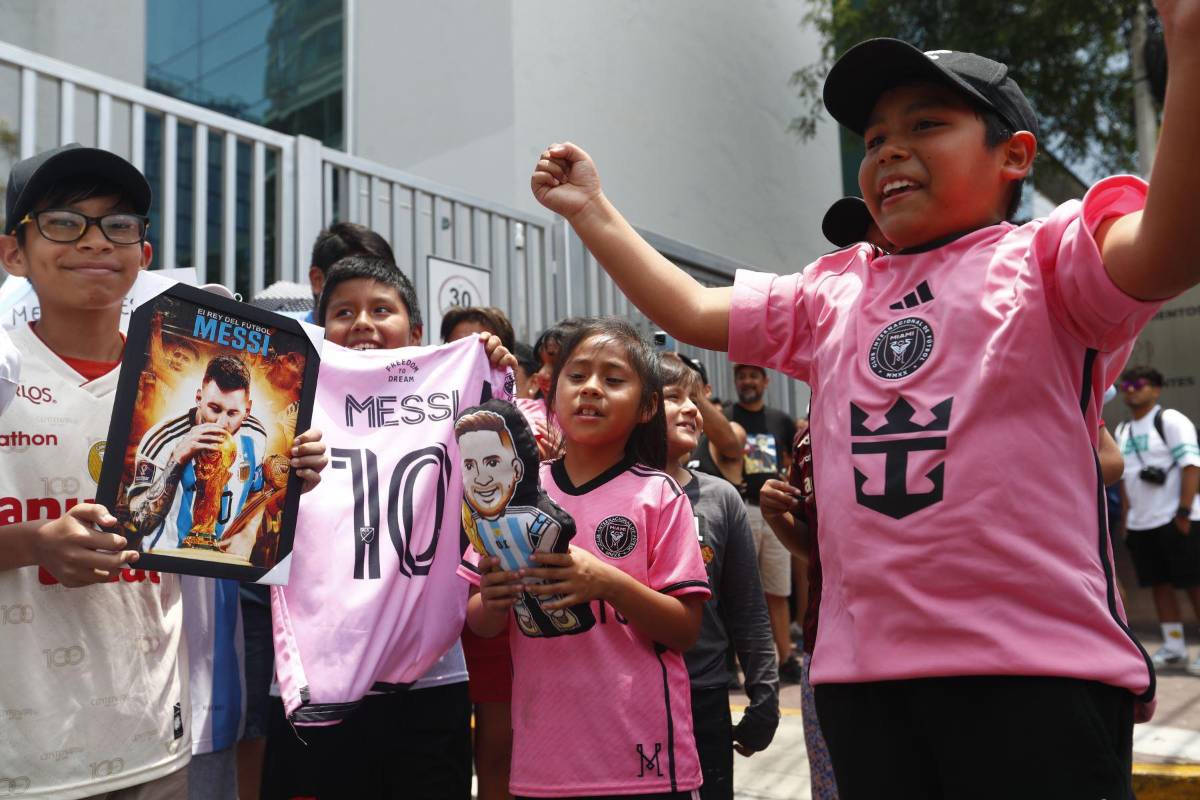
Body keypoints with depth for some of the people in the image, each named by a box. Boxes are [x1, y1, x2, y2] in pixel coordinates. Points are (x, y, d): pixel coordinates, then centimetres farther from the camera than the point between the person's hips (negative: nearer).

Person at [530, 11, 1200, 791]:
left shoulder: (1041, 259, -1)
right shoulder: (831, 293, 16)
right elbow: (693, 311, 20)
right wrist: (592, 209, 19)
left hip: (1036, 667, -5)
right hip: (862, 672, 6)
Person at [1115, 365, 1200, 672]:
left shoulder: (1170, 420, -6)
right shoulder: (1122, 431, 16)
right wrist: (1127, 518, 16)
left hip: (1173, 519, -7)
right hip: (1140, 523, 7)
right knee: (1159, 584, 8)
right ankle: (1173, 648, 15)